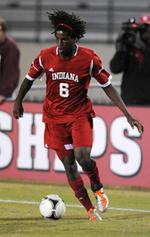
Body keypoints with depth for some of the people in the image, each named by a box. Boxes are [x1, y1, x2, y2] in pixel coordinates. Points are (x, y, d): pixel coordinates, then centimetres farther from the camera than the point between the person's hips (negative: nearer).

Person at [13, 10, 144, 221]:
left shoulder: (89, 59, -12)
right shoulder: (46, 56, -8)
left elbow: (107, 86, -6)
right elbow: (30, 78, 11)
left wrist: (127, 115, -9)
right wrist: (18, 101, 16)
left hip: (80, 114, -2)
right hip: (55, 116, 2)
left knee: (82, 157, -22)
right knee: (68, 164, 1)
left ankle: (98, 189, 10)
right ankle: (90, 209, 11)